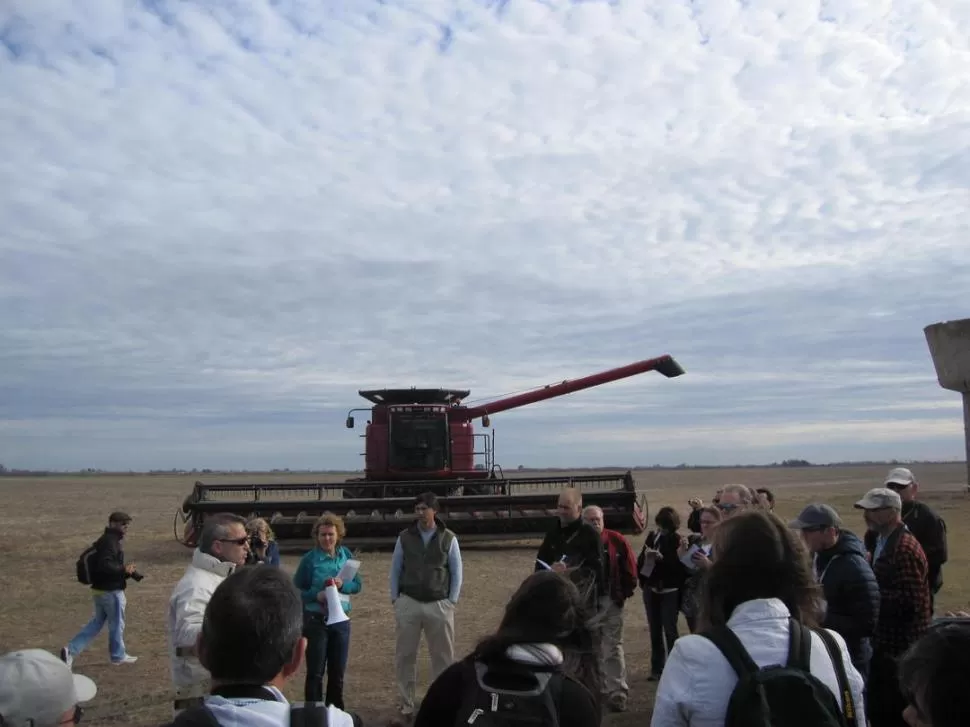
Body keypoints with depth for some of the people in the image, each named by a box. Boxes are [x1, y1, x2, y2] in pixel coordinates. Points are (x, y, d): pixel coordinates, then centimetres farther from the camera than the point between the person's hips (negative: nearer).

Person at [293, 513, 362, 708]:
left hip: (341, 619, 4)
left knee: (338, 671, 14)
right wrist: (316, 595, -24)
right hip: (315, 620, -4)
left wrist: (342, 585, -17)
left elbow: (358, 585, 3)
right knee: (315, 672, 3)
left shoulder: (346, 555, 0)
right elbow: (296, 590, -7)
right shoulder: (310, 559, -11)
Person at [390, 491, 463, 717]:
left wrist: (451, 602, -2)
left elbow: (456, 573, 3)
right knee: (404, 655, 5)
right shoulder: (404, 538, 1)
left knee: (442, 656, 6)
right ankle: (407, 702, 19)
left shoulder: (449, 539, -2)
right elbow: (395, 570, 7)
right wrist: (395, 599, 2)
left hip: (439, 605, -1)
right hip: (408, 603, 1)